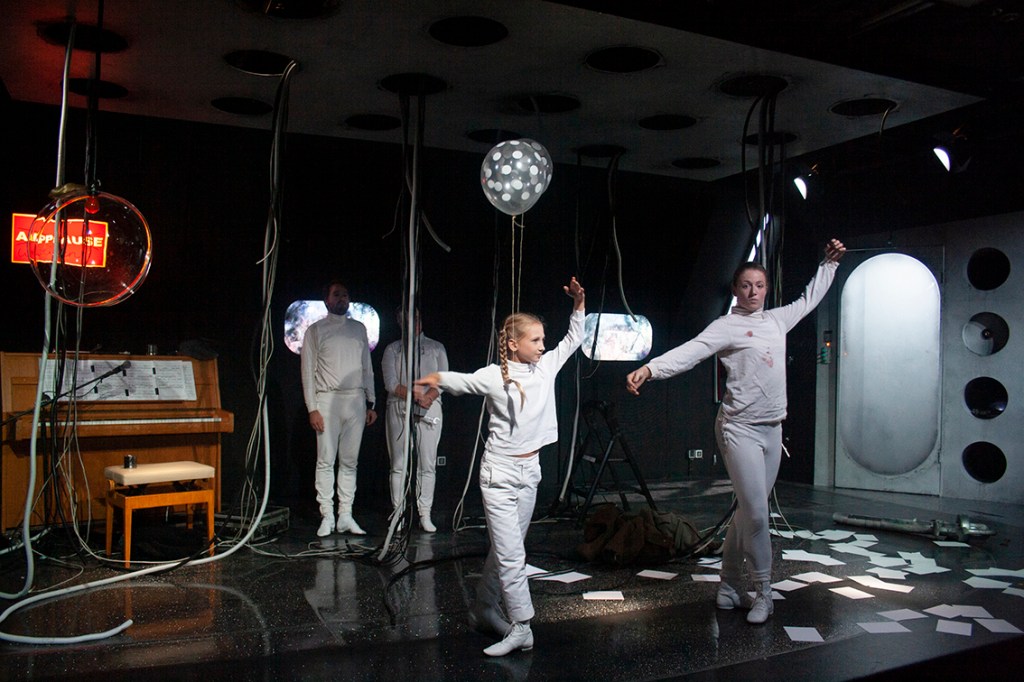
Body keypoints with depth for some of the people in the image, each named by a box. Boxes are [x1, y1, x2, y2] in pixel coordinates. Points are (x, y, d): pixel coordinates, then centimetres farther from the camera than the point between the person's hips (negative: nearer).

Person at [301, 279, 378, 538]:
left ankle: (345, 516, 12)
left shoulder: (359, 329, 14)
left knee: (350, 461, 6)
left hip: (355, 401, 3)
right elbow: (308, 371, -1)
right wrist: (312, 408, -9)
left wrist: (370, 403, 11)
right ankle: (327, 517, 5)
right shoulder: (316, 330, 3)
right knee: (326, 461, -2)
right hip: (328, 400, -3)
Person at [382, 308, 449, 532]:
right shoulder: (392, 349, 11)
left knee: (428, 464, -3)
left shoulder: (436, 348, 13)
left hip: (430, 409, 0)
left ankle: (425, 515, 1)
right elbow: (390, 384, 0)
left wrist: (427, 396, -15)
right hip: (399, 409, 0)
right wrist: (414, 394, -15)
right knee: (399, 464, 1)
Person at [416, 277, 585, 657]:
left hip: (530, 470, 6)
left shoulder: (546, 366, 5)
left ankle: (484, 611, 29)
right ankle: (521, 629, 1)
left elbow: (574, 339, 13)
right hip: (500, 472, -6)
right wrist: (437, 378, -44)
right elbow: (461, 382, -23)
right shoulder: (495, 376, -12)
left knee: (505, 550, 14)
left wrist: (579, 304, 0)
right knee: (511, 554, -7)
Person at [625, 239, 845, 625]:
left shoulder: (777, 319, 14)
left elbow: (809, 299, 32)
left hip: (772, 429, 7)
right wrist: (650, 368, -38)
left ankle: (730, 589, 20)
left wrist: (829, 263, 32)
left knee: (749, 512, 10)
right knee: (755, 512, -9)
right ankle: (763, 593, 8)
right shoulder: (727, 326, -7)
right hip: (740, 429, -7)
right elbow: (692, 350, -22)